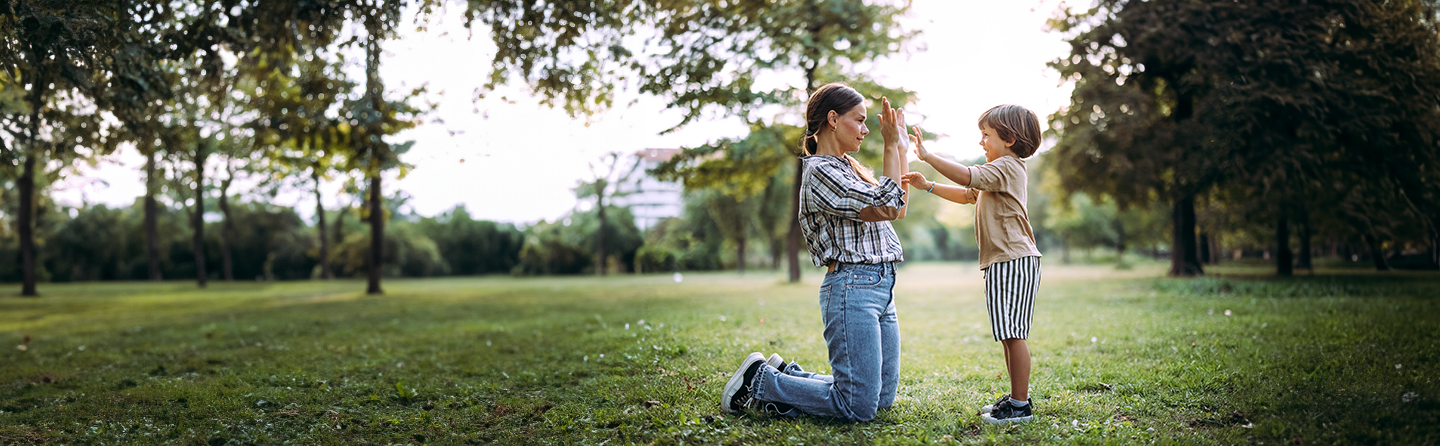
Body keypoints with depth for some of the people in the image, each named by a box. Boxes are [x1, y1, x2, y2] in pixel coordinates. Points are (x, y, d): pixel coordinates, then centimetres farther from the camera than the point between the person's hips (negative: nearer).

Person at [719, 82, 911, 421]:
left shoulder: (848, 165, 18)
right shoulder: (820, 171, -12)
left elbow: (899, 209, 26)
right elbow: (885, 207, -17)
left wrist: (902, 150, 22)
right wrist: (891, 147, -11)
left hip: (881, 288, 10)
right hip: (852, 287, -10)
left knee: (882, 397, 12)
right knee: (859, 407, -10)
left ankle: (786, 375, 20)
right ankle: (759, 382, 3)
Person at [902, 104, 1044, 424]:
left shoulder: (1006, 167, -11)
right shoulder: (1000, 171, 23)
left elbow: (966, 176, -24)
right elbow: (966, 195, 31)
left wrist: (927, 156, -20)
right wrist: (928, 186, 22)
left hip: (1013, 262, -11)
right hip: (1003, 263, 11)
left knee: (1012, 334, -9)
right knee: (1008, 335, 13)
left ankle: (1020, 405, -7)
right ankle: (1016, 397, 20)